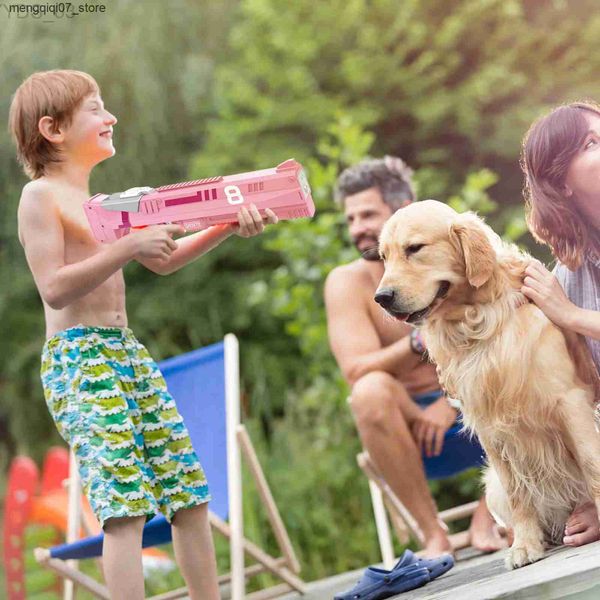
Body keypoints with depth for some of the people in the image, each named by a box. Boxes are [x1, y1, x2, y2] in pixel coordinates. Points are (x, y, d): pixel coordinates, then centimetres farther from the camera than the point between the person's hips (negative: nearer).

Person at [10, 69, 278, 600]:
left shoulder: (103, 204, 20)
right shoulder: (41, 196, -6)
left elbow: (163, 261, 23)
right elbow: (54, 287, -16)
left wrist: (227, 228, 11)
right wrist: (128, 248, -19)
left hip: (128, 354, 9)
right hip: (77, 359, -9)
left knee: (188, 492, 7)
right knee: (125, 503, -18)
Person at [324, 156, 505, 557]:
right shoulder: (348, 283, -7)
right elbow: (357, 370, -20)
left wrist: (452, 402, -24)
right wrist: (424, 341, -34)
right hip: (410, 423, -2)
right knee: (371, 392, -34)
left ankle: (486, 518, -14)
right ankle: (432, 531, -24)